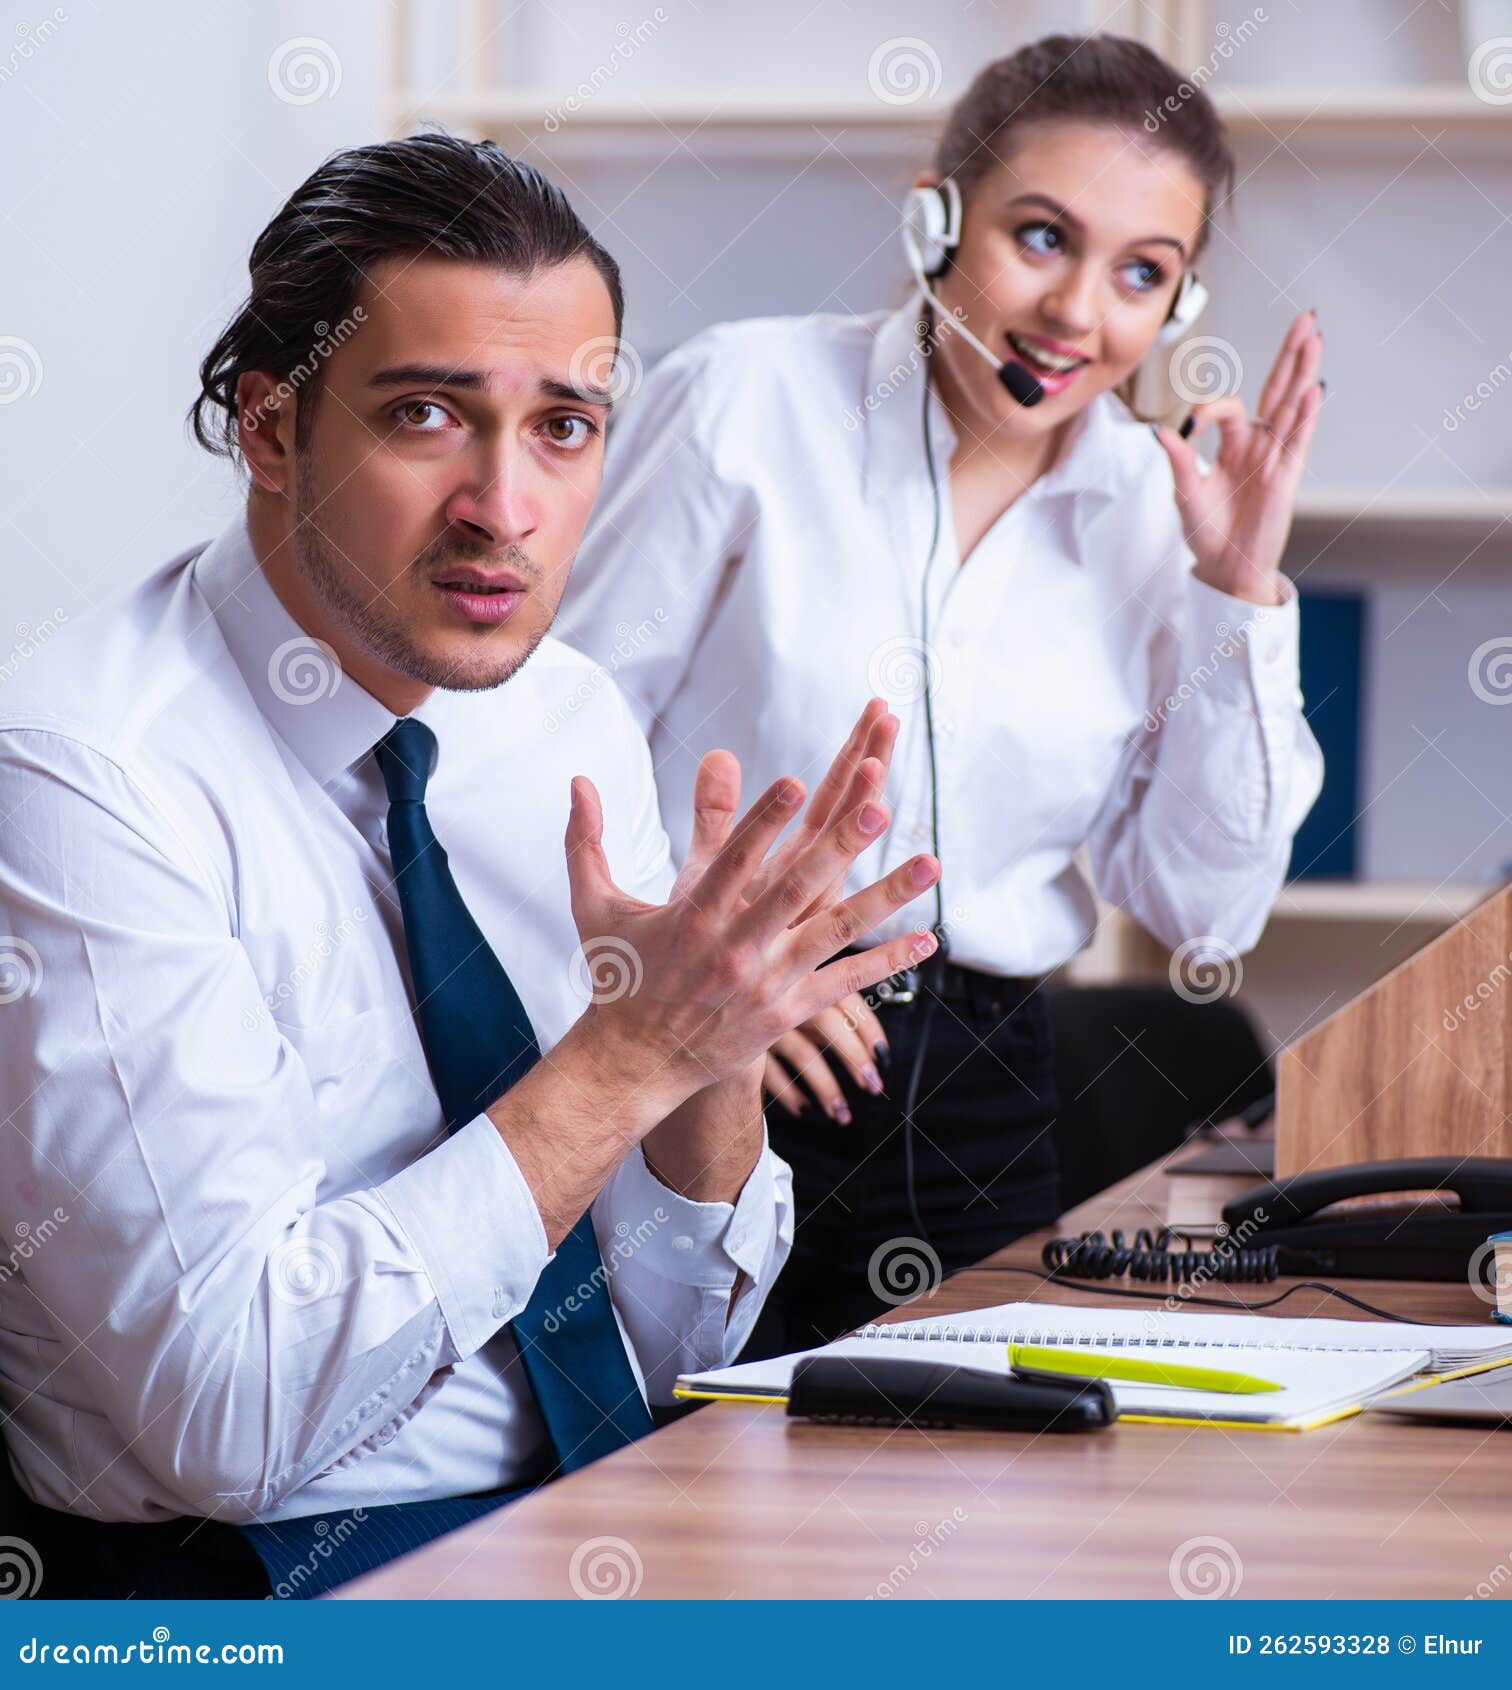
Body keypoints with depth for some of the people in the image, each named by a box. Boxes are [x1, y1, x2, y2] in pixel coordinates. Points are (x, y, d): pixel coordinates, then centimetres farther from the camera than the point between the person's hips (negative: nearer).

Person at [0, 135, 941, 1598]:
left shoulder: (574, 725, 5)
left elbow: (671, 1345, 9)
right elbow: (226, 1409, -22)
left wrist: (719, 1044, -10)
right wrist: (633, 1055, -21)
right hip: (260, 1571, -6)